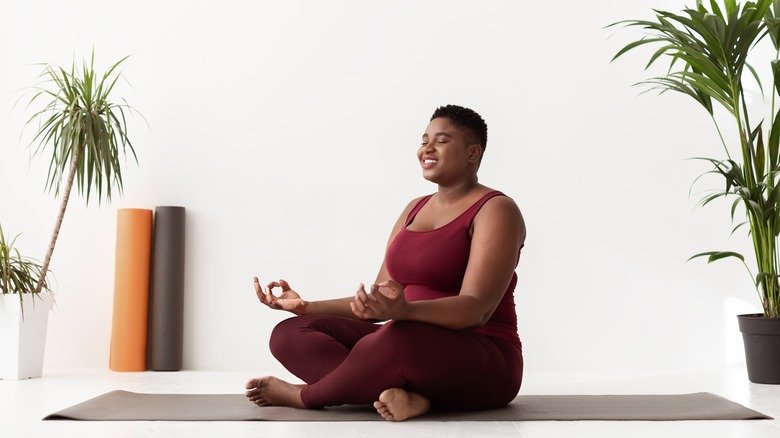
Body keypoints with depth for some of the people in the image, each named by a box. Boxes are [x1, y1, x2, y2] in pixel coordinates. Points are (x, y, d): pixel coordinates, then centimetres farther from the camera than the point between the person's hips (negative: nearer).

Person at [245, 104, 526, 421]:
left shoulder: (495, 210, -7)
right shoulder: (414, 210, 15)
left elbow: (477, 309, -21)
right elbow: (377, 303, 14)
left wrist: (403, 311, -40)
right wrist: (305, 306, 2)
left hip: (479, 365, -7)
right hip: (410, 346, 7)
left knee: (398, 339, -40)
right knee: (289, 333, -8)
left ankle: (304, 395, -13)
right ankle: (402, 395, -28)